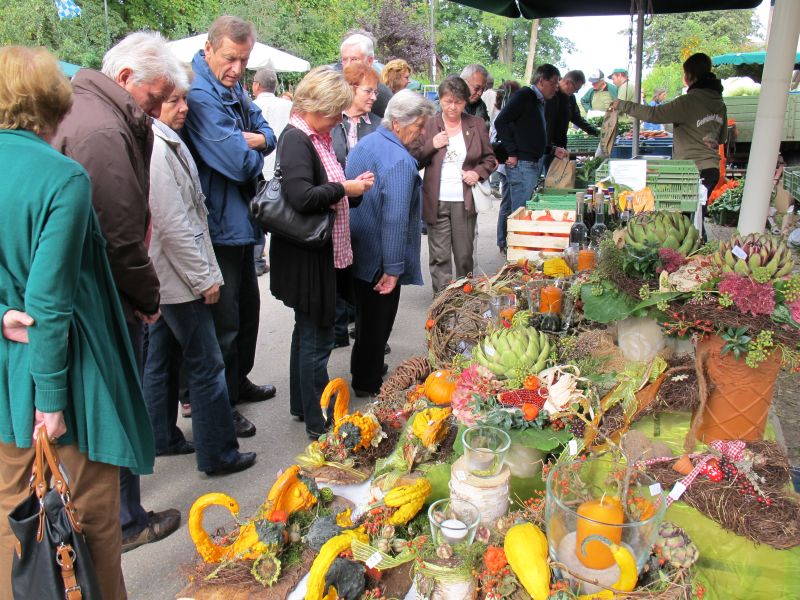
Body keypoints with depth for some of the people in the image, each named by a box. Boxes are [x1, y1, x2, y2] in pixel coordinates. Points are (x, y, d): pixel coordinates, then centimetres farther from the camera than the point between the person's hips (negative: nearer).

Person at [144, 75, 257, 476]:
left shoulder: (168, 142, 12)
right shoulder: (155, 147, -19)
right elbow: (171, 225, -22)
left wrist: (205, 269, 13)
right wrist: (204, 277, -16)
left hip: (164, 278, 10)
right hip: (179, 278, -10)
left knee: (161, 358, 18)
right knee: (206, 365, -1)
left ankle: (162, 438, 33)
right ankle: (218, 454, 11)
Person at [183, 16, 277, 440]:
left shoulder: (234, 90, 11)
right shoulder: (201, 94, -20)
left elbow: (267, 132, 10)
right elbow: (238, 163, -26)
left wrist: (255, 140, -12)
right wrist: (253, 154, -4)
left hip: (240, 219, 10)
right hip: (219, 224, -10)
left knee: (247, 305, 20)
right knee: (224, 317, 0)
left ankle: (239, 381, 38)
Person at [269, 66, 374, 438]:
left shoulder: (316, 137, 12)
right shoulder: (295, 139, -17)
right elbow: (303, 198, -29)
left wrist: (354, 186, 3)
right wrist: (345, 189, -16)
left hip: (321, 252, 10)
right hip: (306, 257, -10)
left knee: (309, 330, 19)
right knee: (316, 337, -1)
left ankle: (302, 406, 35)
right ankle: (319, 423, 13)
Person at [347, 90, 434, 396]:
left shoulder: (364, 144, 6)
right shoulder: (400, 161, -23)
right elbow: (395, 219, -29)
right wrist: (393, 269, -25)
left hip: (356, 251, 9)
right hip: (380, 260, -9)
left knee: (365, 314, 23)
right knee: (378, 320, 7)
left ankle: (361, 369, 40)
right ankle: (368, 384, 22)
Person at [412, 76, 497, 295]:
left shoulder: (476, 124, 7)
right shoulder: (428, 125, 2)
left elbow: (490, 158, 14)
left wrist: (479, 172, -5)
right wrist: (431, 145, -13)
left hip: (465, 201, 1)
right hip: (436, 202, -1)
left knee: (464, 255, 7)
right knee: (439, 256, 2)